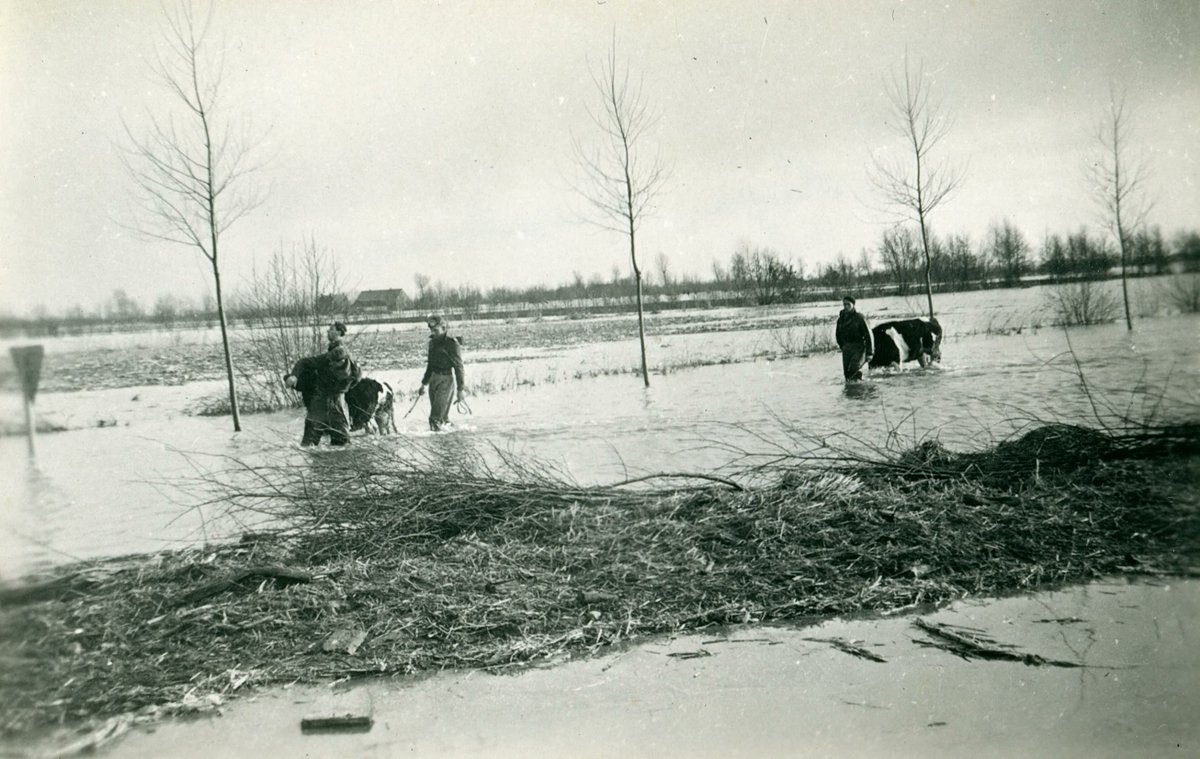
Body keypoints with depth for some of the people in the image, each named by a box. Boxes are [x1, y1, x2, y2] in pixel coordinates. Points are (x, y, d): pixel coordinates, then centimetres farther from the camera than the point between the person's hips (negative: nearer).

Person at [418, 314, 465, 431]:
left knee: (436, 418, -13)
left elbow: (458, 366, -11)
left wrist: (460, 389, -13)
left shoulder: (451, 343, -11)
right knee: (442, 417, 10)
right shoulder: (433, 343, 12)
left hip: (446, 380, -7)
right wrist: (424, 384, 25)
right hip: (434, 379, 7)